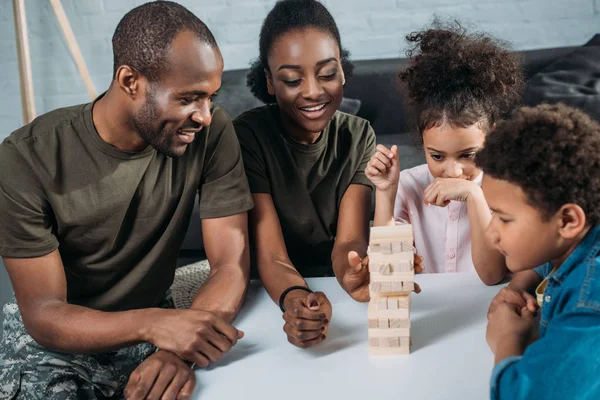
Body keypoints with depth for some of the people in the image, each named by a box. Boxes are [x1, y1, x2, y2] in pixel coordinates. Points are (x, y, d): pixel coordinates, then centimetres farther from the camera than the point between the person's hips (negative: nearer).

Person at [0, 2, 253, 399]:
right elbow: (42, 313, -20)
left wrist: (180, 346, -37)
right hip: (55, 337, -2)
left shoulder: (211, 132, -16)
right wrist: (152, 324, -40)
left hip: (155, 320, 3)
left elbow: (231, 263, -16)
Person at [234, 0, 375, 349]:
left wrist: (354, 275, -38)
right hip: (276, 299, -1)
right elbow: (270, 255, -19)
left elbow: (348, 240, -14)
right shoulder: (249, 136, -13)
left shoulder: (359, 136, -3)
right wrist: (295, 298, -41)